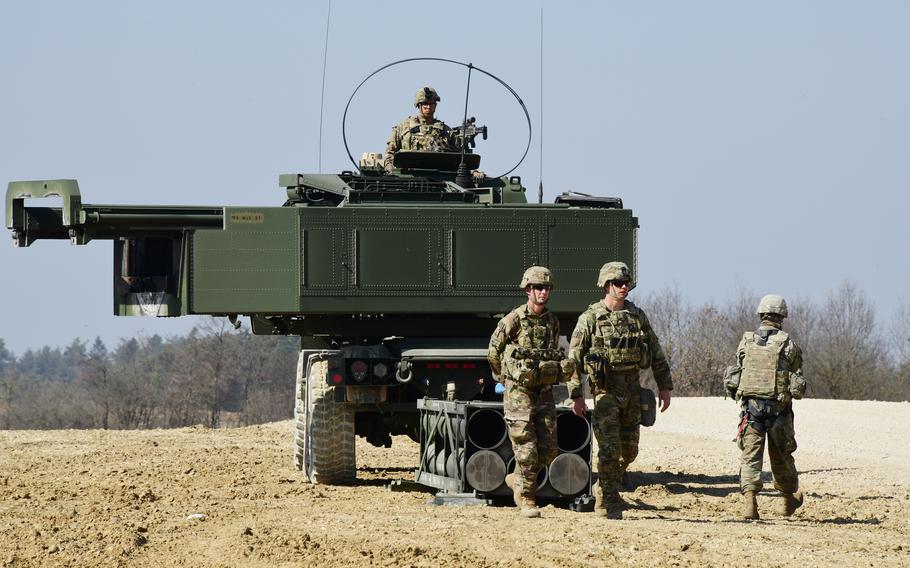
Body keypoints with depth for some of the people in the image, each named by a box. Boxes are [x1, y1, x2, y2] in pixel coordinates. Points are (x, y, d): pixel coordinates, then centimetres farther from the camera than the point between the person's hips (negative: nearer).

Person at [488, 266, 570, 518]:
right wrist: (505, 377, 13)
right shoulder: (513, 320, -10)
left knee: (549, 449, 1)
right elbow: (494, 351, 4)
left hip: (544, 392, 5)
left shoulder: (552, 322, 7)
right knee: (526, 448, -8)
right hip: (518, 392, -5)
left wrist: (563, 365, 7)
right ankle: (526, 497, 4)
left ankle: (517, 479, 25)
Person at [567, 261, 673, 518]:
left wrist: (665, 386, 7)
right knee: (609, 449, -9)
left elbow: (656, 353, 13)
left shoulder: (637, 315, 9)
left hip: (632, 389, 5)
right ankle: (609, 503, 0)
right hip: (605, 390, -5)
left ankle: (603, 491, 28)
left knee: (629, 450, 9)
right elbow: (574, 358, -7)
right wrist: (576, 395, -12)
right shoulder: (590, 318, -6)